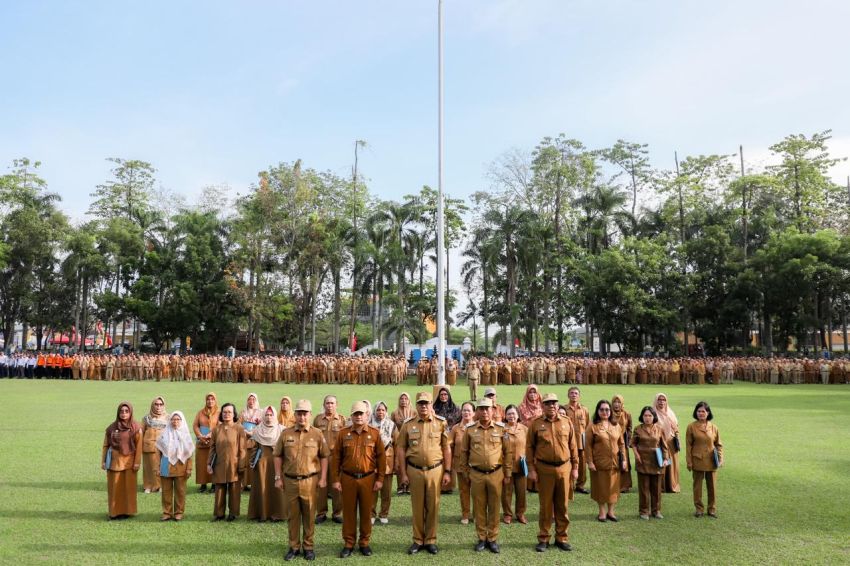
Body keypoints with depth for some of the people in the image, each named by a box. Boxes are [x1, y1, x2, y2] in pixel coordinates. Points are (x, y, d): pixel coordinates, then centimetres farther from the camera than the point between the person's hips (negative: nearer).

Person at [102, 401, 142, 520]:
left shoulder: (136, 428, -4)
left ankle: (126, 511, 14)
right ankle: (114, 511, 16)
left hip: (128, 461, -2)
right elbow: (106, 445, 6)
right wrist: (103, 461, 4)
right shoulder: (111, 427, 2)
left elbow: (139, 446, -4)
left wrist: (137, 462, -8)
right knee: (114, 487, 5)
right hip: (114, 460, 2)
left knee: (128, 487, 3)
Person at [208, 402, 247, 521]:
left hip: (233, 465, -2)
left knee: (234, 490, 6)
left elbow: (242, 449, -5)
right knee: (220, 490, 8)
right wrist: (209, 464, 1)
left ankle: (233, 513, 18)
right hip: (219, 466, 2)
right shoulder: (216, 429, 4)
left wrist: (241, 466, -8)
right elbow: (212, 448, 7)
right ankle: (219, 513, 19)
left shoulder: (239, 429, -5)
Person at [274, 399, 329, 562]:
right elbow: (278, 456, 7)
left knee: (309, 516, 6)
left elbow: (324, 457, 2)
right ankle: (294, 547, 22)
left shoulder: (317, 434, -1)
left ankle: (308, 547, 19)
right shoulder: (286, 434, 3)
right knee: (293, 515, 9)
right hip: (290, 481, 1)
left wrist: (323, 478, -3)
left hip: (310, 481, -1)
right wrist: (278, 477, 3)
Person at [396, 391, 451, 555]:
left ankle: (430, 540, 21)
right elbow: (400, 449, 2)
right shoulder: (408, 424, 0)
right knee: (417, 507, 9)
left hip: (435, 470, 0)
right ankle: (418, 540, 21)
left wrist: (447, 472, 0)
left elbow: (446, 448, 3)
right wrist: (403, 473, -1)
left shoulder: (441, 423, 0)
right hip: (414, 470, 0)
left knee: (433, 506, 7)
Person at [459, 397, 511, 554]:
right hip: (476, 474, 0)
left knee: (494, 508, 7)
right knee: (479, 508, 8)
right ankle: (481, 538, 20)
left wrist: (507, 474, 4)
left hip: (496, 474, 0)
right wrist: (465, 470, 9)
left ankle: (492, 539, 19)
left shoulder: (501, 428, -2)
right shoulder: (470, 429, 0)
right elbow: (464, 451, 9)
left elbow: (508, 452, 3)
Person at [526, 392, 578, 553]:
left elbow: (573, 446, 7)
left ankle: (562, 538, 22)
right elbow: (529, 447, 0)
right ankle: (543, 539, 17)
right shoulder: (536, 423, -3)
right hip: (544, 469, -2)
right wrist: (531, 469, -4)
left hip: (564, 468, 2)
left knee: (562, 505, 10)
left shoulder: (567, 422, 3)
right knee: (545, 505, 6)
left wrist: (575, 467, 5)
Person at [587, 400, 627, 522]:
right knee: (601, 487, 5)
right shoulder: (593, 427, -5)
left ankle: (610, 511, 22)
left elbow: (621, 444, 9)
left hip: (614, 463, 3)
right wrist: (590, 462, -11)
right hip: (599, 463, -3)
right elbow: (588, 446, -6)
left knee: (613, 487, 9)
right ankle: (602, 512, 18)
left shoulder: (616, 426, 6)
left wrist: (623, 459, 2)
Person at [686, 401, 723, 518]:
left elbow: (719, 445, 9)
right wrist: (689, 462, -6)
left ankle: (712, 509, 22)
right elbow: (688, 445, -3)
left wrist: (720, 459, -2)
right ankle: (699, 509, 19)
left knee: (712, 486, 9)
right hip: (697, 461, -2)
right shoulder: (691, 427, -4)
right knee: (697, 486, 7)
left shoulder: (713, 427, 2)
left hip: (711, 462, 2)